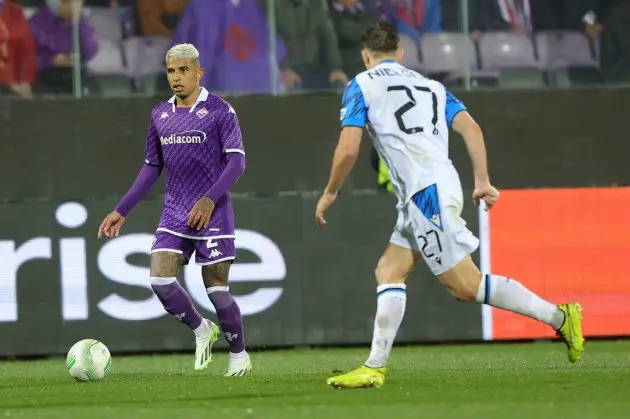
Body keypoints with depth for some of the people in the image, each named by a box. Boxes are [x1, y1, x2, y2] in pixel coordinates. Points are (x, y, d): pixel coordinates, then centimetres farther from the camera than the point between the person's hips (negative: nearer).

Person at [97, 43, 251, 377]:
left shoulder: (220, 111, -6)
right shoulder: (160, 116, 11)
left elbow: (236, 161, -11)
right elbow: (152, 167, 18)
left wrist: (210, 199, -25)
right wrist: (122, 210, 14)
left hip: (211, 214, -5)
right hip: (173, 215, 5)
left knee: (217, 288, -2)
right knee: (160, 278, -12)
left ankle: (239, 355, 19)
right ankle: (201, 331, 12)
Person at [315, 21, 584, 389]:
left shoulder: (361, 85, 4)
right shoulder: (430, 86, 21)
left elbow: (348, 150, -4)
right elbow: (470, 127, 8)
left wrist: (330, 193, 10)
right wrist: (483, 181, 8)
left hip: (426, 192, -8)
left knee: (466, 286, -7)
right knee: (388, 271, 11)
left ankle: (558, 317, -9)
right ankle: (375, 366, 5)